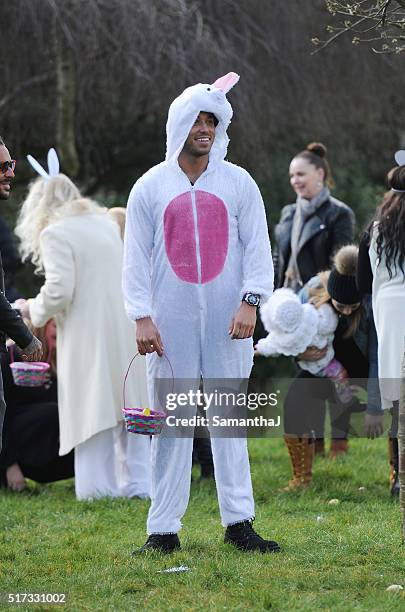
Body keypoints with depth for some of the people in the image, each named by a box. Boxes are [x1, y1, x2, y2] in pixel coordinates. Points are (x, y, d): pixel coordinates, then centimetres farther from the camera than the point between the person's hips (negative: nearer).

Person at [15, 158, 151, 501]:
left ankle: (100, 488, -3)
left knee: (93, 414, -2)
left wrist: (33, 310, 3)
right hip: (128, 333, 6)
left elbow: (59, 291, -15)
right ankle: (139, 483, 13)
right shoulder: (107, 224, 15)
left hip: (89, 336, -6)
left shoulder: (55, 234, -8)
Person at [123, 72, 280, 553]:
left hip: (227, 322, 1)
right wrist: (141, 317, -5)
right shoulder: (150, 187, 5)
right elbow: (136, 257, 4)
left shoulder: (238, 183, 7)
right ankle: (163, 528, 2)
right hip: (170, 324, -1)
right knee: (170, 423, -1)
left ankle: (238, 522, 7)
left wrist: (249, 302, -8)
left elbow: (258, 245, 5)